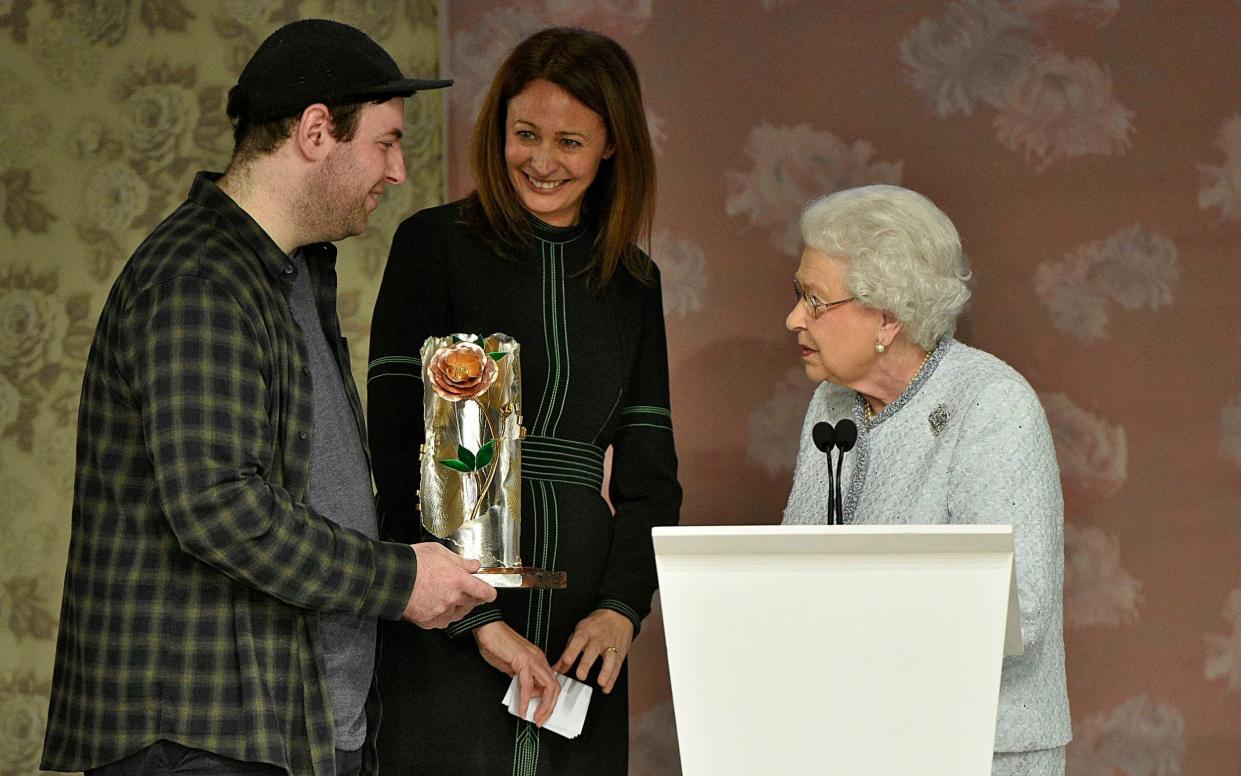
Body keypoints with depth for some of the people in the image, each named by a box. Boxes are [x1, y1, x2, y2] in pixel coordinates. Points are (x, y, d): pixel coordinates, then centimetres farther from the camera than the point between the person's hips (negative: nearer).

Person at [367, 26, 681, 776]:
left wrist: (623, 607, -5)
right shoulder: (435, 244, 0)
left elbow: (649, 472, 12)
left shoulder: (632, 280, 14)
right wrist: (478, 618, -15)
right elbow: (401, 452, -7)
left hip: (579, 631, 4)